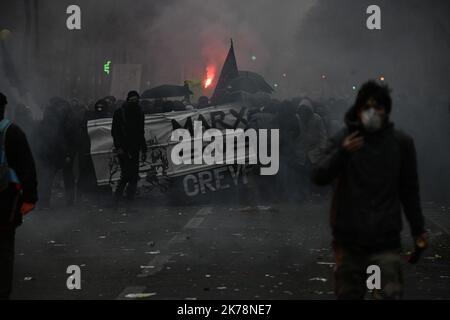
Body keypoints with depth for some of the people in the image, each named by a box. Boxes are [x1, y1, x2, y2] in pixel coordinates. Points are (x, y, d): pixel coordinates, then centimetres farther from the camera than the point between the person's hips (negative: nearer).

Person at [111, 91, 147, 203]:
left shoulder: (139, 113, 14)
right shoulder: (120, 112, -1)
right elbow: (115, 131, -3)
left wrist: (144, 150, 17)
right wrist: (118, 147, -13)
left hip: (135, 149, 5)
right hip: (123, 149, -5)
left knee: (134, 175, 0)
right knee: (126, 173, -14)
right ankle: (118, 196, -2)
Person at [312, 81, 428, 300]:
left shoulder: (401, 143, 5)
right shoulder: (342, 140, 1)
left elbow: (409, 189, 12)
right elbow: (319, 177, -10)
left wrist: (417, 228, 14)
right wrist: (342, 153, -26)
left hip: (385, 239, 0)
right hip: (348, 238, 0)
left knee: (390, 294, -12)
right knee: (348, 294, 7)